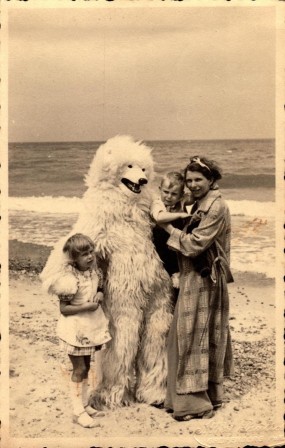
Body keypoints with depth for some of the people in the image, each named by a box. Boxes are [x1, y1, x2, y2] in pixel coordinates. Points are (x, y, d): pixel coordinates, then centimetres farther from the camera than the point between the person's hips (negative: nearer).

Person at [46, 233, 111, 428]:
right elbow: (64, 309, -18)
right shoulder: (70, 279, -22)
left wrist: (100, 295, -7)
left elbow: (100, 288, 15)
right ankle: (78, 412, 13)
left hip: (91, 325, 7)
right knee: (79, 369, 1)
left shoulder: (95, 271, -2)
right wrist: (85, 306, -26)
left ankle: (85, 405, 31)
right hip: (75, 329, -7)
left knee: (86, 367, 17)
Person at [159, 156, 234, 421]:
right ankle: (208, 395, 27)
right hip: (194, 278, 9)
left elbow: (194, 244, -19)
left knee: (194, 337, -3)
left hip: (202, 280, -9)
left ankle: (195, 402, 8)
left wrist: (168, 228, -11)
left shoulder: (216, 208, -17)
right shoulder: (201, 205, 12)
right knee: (203, 337, 15)